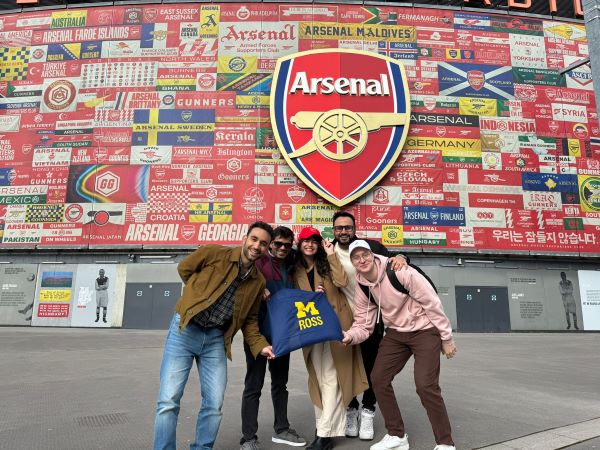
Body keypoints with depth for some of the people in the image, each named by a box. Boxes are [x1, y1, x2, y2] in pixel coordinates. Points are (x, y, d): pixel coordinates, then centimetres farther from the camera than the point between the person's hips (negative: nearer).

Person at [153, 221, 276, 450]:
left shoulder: (258, 282, 3)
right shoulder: (214, 253, -10)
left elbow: (250, 319, 11)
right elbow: (184, 268, 5)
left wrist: (260, 346, -3)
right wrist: (202, 294, 8)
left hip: (216, 339, 4)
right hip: (185, 330, -3)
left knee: (214, 404, 4)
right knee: (169, 400, -6)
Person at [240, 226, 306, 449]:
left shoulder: (290, 267, 11)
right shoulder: (259, 261, -8)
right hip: (258, 331, -6)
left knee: (280, 382, 17)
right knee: (254, 385, 1)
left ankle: (281, 429, 32)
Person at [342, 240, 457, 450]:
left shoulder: (399, 272, -25)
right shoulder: (361, 288, -6)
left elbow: (432, 302, -19)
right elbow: (363, 324, -2)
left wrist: (446, 338, -13)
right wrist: (350, 335, -26)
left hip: (425, 330, -6)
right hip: (395, 333, 6)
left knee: (426, 386, -15)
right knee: (378, 379, 0)